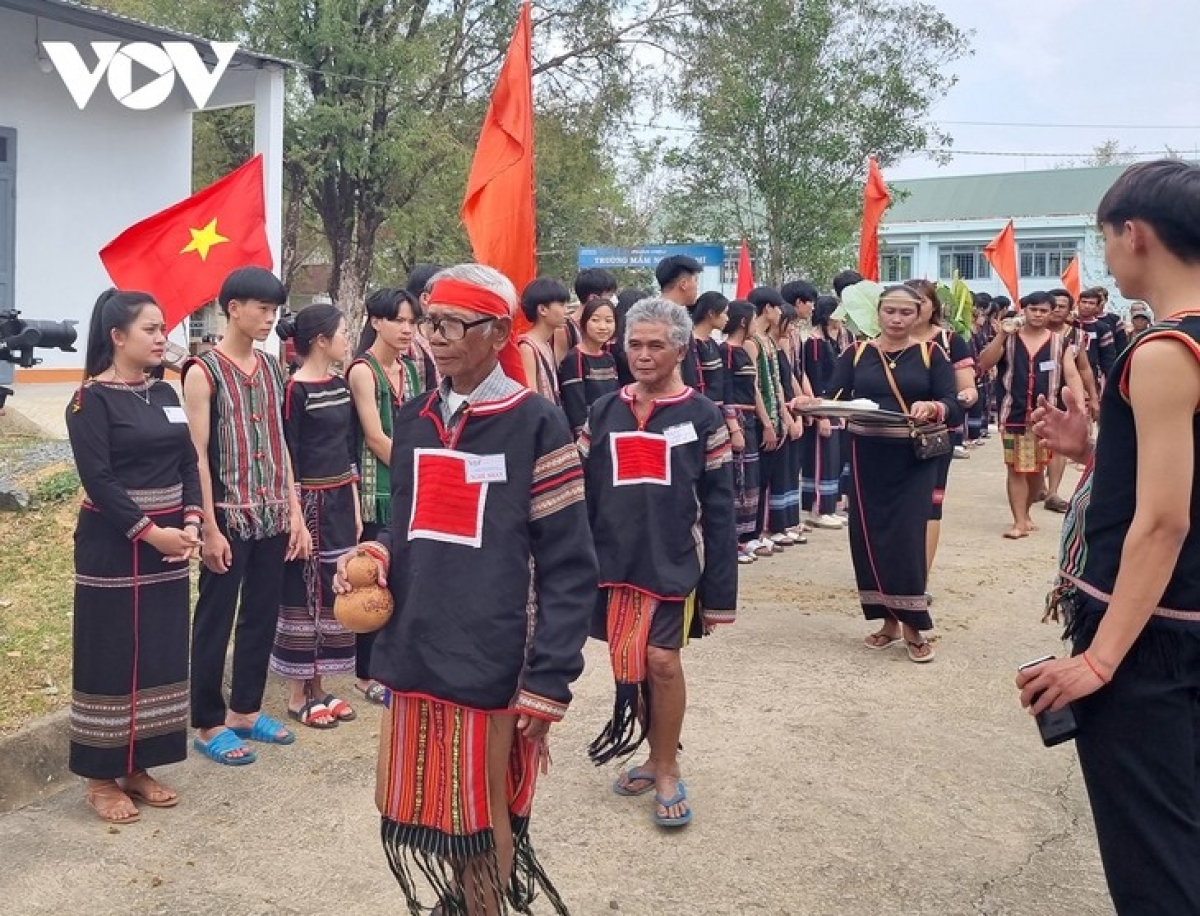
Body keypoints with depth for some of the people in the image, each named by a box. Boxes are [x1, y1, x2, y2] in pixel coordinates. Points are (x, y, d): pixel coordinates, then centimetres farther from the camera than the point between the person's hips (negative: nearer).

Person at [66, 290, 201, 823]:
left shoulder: (165, 396, 11)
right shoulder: (91, 400, -9)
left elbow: (188, 463, 9)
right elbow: (97, 479, -16)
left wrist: (191, 522, -6)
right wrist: (150, 531, -19)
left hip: (167, 547, 7)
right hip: (113, 548, -7)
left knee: (161, 654, 10)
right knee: (111, 659, 1)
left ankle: (139, 767, 22)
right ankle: (101, 778, 14)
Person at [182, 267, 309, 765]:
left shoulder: (270, 367, 10)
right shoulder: (204, 371, -9)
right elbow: (197, 456, -12)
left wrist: (295, 512, 8)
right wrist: (209, 528, -15)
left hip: (272, 517, 6)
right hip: (229, 519, -6)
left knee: (262, 615, 13)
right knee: (214, 620, 4)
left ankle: (245, 710, 27)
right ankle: (209, 723, 16)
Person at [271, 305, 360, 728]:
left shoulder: (340, 384, 9)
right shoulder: (295, 390, -13)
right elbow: (287, 459, -14)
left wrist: (354, 505, 12)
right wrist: (295, 515, -15)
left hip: (340, 501, 8)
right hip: (309, 502, -8)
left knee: (333, 591, 11)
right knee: (304, 593, 1)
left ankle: (318, 687, 22)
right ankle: (297, 695, 13)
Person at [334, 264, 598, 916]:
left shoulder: (535, 424, -10)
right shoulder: (413, 421, 8)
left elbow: (568, 568, -10)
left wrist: (547, 683, -14)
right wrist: (374, 556, -3)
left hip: (491, 661, -5)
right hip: (414, 652, 5)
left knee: (481, 814, 9)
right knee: (432, 807, 16)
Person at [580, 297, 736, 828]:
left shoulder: (702, 417, -3)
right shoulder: (603, 413, 5)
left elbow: (719, 509, -2)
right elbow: (584, 495, 7)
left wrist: (720, 590, -5)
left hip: (672, 561, -3)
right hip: (614, 560, 4)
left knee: (662, 662, -7)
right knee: (630, 664, 11)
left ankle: (667, 772, 13)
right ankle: (657, 755, 31)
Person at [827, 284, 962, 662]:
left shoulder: (931, 354, 2)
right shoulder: (856, 353, 7)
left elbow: (954, 407, -8)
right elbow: (833, 398, -2)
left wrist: (933, 408, -30)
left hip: (914, 459, -2)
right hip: (866, 457, 3)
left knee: (906, 537, -7)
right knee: (869, 536, 4)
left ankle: (912, 625, 8)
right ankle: (889, 620, 20)